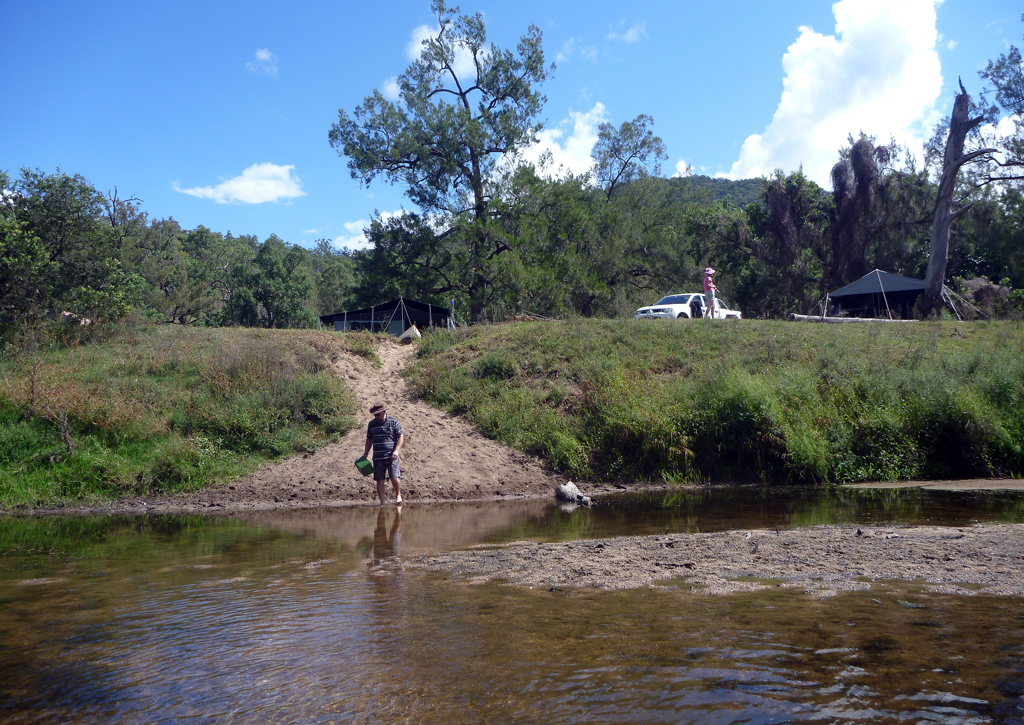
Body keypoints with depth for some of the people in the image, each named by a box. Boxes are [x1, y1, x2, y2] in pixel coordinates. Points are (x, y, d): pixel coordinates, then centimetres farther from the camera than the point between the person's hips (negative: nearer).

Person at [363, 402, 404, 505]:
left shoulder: (393, 422, 1)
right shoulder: (372, 424, 13)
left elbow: (401, 437, 0)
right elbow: (369, 439, 22)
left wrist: (396, 450, -11)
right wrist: (365, 453, 14)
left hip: (391, 456, -4)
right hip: (377, 457, 4)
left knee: (394, 477, -12)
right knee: (379, 480, 2)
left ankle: (398, 495, 14)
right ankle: (383, 501, 11)